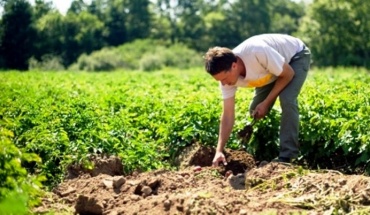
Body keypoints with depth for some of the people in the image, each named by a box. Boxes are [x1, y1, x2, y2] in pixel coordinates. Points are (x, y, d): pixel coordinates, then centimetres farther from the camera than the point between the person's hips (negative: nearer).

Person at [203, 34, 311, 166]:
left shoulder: (258, 52, -45)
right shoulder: (226, 74, -23)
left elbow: (288, 74, -27)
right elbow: (228, 115, -18)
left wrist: (266, 103, -25)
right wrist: (219, 151, -26)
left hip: (296, 56, -7)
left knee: (287, 100, -27)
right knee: (255, 110, -2)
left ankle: (286, 157, -21)